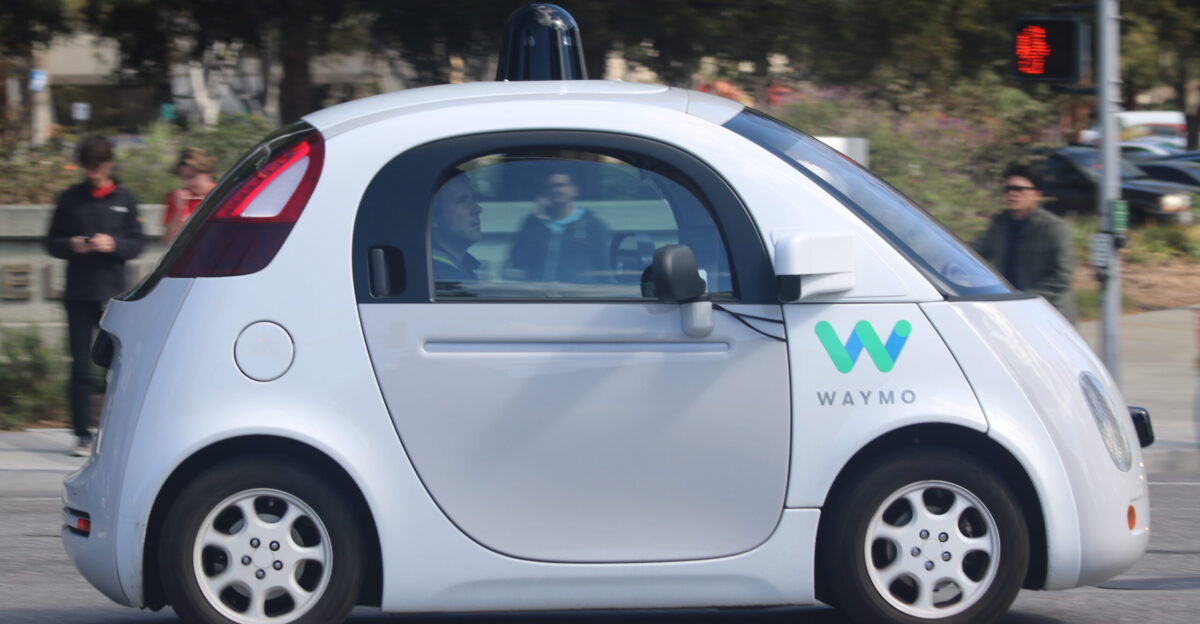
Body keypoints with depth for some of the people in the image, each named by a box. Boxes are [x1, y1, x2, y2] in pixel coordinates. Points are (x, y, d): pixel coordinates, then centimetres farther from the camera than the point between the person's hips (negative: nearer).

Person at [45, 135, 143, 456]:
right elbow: (52, 243, 8)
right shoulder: (70, 199, 5)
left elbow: (136, 245, 6)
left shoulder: (125, 200, 6)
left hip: (113, 294, 0)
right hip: (79, 295, 0)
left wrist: (114, 245, -14)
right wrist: (71, 246, -13)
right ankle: (83, 435, 4)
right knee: (81, 368, 0)